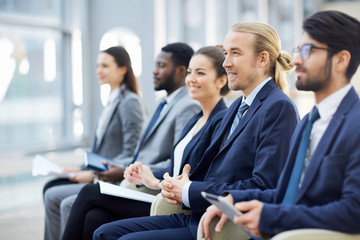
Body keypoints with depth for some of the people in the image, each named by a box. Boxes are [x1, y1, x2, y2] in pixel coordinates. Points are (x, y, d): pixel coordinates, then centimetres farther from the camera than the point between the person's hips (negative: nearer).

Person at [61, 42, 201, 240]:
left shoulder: (188, 108, -10)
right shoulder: (164, 105, 22)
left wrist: (126, 174, -16)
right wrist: (114, 167, 9)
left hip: (154, 194, -8)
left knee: (89, 193, -19)